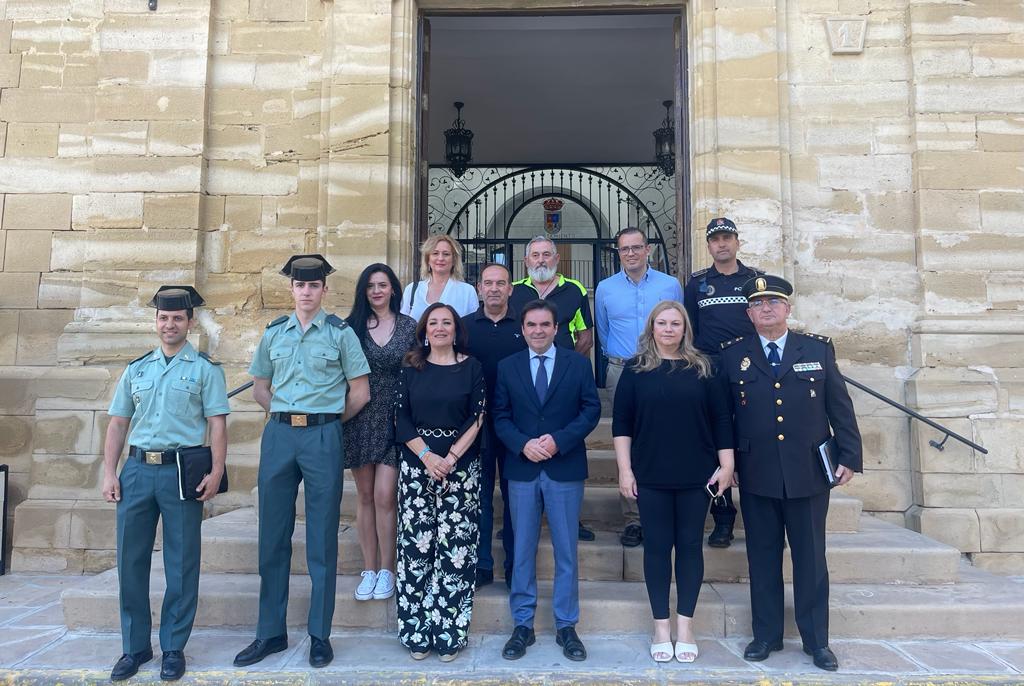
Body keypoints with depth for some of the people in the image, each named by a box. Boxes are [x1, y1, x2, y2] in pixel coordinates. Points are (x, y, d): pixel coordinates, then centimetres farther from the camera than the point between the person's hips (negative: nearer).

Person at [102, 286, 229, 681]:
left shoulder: (205, 369, 3)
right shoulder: (136, 369, 14)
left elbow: (217, 425, -3)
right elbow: (118, 424, 14)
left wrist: (216, 473, -12)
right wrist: (109, 473, 5)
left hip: (182, 471, -3)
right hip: (137, 469, 4)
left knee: (181, 563, 3)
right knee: (131, 560, 7)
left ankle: (173, 648, 17)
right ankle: (135, 647, 23)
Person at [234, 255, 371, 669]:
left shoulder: (340, 333, 0)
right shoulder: (274, 333, 11)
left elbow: (359, 392, 0)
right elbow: (259, 388, 19)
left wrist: (328, 422, 5)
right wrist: (285, 416, 8)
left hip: (323, 436, -3)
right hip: (278, 434, 4)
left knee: (321, 539, 3)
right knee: (272, 537, 9)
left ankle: (320, 635, 15)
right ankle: (270, 633, 22)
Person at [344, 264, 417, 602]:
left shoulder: (408, 326, 2)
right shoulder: (351, 326, 3)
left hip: (394, 419, -1)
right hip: (359, 420, 2)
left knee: (384, 496, -5)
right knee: (365, 496, 9)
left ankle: (386, 569, 11)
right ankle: (369, 569, 20)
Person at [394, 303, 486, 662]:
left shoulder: (471, 367, 4)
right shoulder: (412, 368, 9)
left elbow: (477, 417, -2)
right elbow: (401, 418, 3)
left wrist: (451, 458, -11)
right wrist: (427, 456, -10)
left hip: (461, 467, -1)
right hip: (417, 465, 1)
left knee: (455, 548, -2)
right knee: (416, 545, 0)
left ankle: (450, 632, 8)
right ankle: (416, 632, 12)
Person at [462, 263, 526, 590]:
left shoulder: (524, 327, 3)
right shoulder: (464, 326, 4)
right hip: (476, 422, 1)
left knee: (515, 495, 8)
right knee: (479, 494, 8)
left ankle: (516, 567, 20)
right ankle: (481, 565, 20)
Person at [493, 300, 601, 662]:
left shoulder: (578, 363, 2)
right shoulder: (507, 367, 6)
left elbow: (591, 409, -2)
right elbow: (500, 416, 4)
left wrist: (559, 441, -14)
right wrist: (523, 444, -14)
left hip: (565, 468, -1)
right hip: (522, 469, 1)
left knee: (566, 551, 7)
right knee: (522, 551, 9)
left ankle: (566, 626, 21)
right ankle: (522, 625, 21)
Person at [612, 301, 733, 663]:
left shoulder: (703, 368, 4)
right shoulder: (635, 369, 2)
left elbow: (721, 418, 4)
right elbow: (621, 422, 1)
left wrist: (726, 465, -2)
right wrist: (624, 470, -5)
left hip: (697, 474, 1)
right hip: (651, 475, 0)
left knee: (690, 544, 7)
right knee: (657, 546, 5)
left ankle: (685, 625, 19)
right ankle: (661, 626, 17)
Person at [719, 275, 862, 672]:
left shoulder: (819, 349, 5)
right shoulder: (732, 355, 3)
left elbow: (840, 407, 5)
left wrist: (849, 456, 0)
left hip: (809, 473, 0)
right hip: (756, 475, 0)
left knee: (811, 557, 9)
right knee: (762, 558, 10)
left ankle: (816, 641, 23)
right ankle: (766, 636, 24)